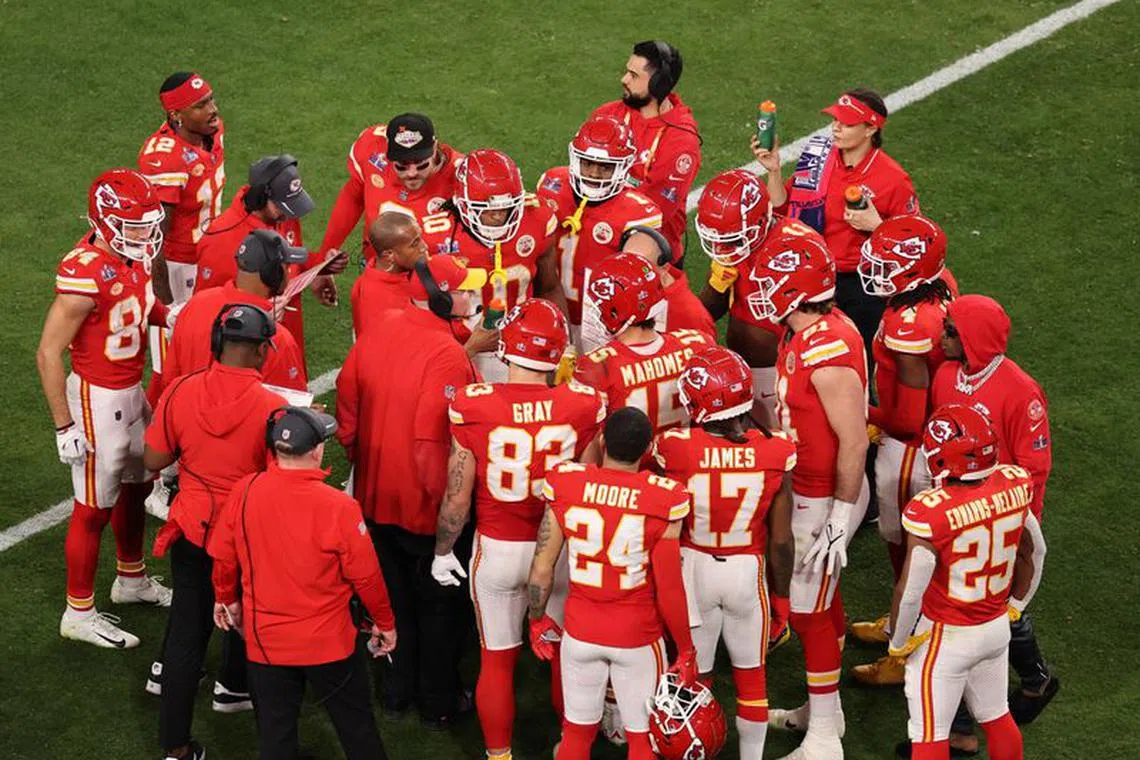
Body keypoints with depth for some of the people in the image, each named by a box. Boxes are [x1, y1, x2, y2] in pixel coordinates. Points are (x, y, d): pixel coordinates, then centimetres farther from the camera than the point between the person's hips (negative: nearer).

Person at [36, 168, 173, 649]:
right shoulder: (85, 275, -29)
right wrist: (65, 426, -20)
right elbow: (48, 353, -24)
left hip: (133, 391, 9)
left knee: (135, 486, 24)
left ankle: (131, 580, 46)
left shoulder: (134, 254, -3)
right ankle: (79, 614, 18)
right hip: (98, 399, -9)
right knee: (94, 508, 4)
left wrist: (166, 313, -3)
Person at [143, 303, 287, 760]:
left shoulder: (180, 393, -12)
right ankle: (233, 688, 48)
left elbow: (154, 461, -3)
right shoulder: (272, 407, -22)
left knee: (188, 623, 11)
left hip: (192, 531, 2)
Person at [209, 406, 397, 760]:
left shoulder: (244, 492, -13)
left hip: (265, 639, 3)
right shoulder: (338, 507, -23)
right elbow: (365, 575, -12)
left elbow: (223, 556, 1)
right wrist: (384, 623, 5)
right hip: (328, 639, -3)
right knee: (355, 723, 15)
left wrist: (225, 598, 21)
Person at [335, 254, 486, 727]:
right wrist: (445, 497, -17)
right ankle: (439, 702, 27)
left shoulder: (373, 337, -4)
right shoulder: (446, 355, -26)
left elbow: (347, 415, 3)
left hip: (377, 499, 6)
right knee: (438, 604, 14)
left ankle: (397, 689, 36)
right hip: (428, 510, -6)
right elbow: (433, 442, -29)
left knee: (394, 597, 22)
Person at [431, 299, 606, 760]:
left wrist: (442, 550, 6)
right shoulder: (584, 406, -16)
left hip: (497, 549, -1)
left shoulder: (472, 406, -18)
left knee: (497, 659, 16)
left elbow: (457, 496, -11)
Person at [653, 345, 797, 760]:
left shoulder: (676, 449, -21)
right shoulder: (774, 452, -16)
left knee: (694, 676, 16)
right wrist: (781, 594, 7)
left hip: (693, 568, -1)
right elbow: (781, 539, -9)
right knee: (751, 675, 20)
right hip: (749, 571, 1)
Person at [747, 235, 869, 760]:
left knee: (808, 612, 0)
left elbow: (853, 442, -25)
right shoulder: (809, 334, 1)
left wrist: (839, 518, -22)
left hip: (824, 499, -9)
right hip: (806, 490, 9)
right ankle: (823, 710, 36)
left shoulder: (828, 352, -28)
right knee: (821, 600, 21)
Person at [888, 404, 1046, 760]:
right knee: (997, 718, 23)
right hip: (997, 626, 6)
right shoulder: (1013, 487, -11)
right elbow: (1035, 551, 6)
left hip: (946, 637, -5)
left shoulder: (930, 513, -28)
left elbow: (910, 592, -22)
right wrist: (1015, 606, 21)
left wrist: (898, 643, -5)